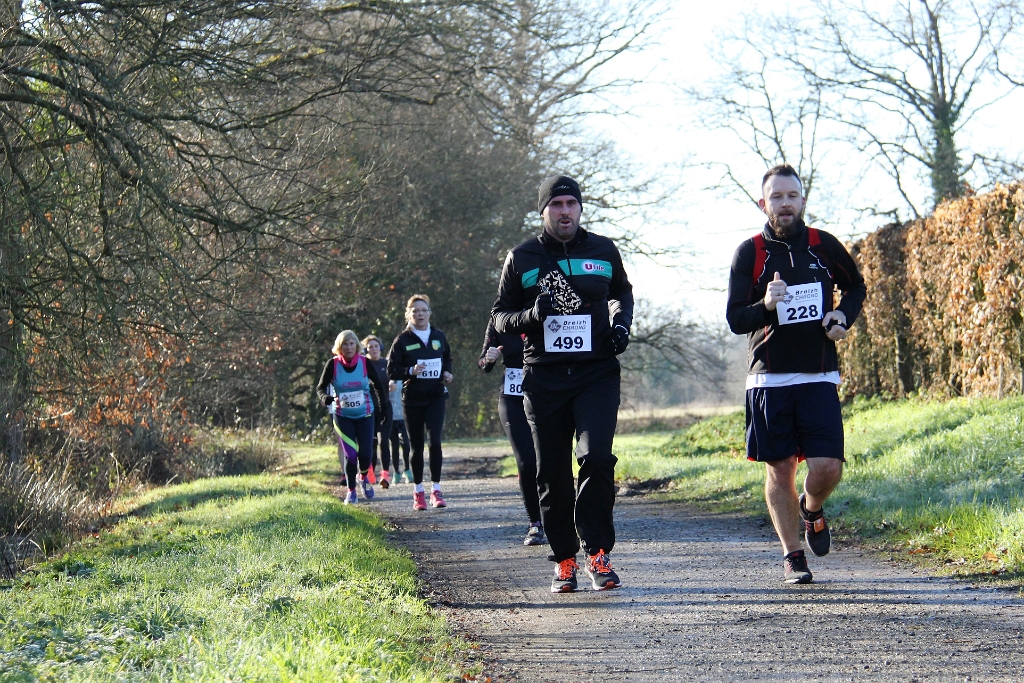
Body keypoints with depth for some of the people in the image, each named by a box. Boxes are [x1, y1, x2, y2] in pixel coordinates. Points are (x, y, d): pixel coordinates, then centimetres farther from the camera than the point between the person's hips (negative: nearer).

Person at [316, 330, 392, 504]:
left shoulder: (365, 363, -7)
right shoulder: (333, 364, -9)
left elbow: (378, 385, 6)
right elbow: (320, 387, -4)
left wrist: (383, 407, 6)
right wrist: (324, 397, -27)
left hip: (365, 415, 1)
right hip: (342, 416, -1)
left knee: (365, 453, -7)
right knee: (350, 454, -9)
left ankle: (363, 477, 28)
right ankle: (351, 491, 10)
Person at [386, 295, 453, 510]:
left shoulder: (439, 337, 7)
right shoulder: (402, 340, -2)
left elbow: (447, 359, 22)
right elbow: (391, 370, -2)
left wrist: (447, 372, 1)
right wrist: (411, 371, -19)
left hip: (436, 397, 1)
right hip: (412, 398, -1)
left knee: (435, 441, -13)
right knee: (417, 446, 5)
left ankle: (436, 490, -7)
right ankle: (418, 492, 16)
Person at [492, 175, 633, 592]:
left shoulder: (604, 251, 8)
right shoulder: (521, 259, 5)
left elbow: (623, 292, 27)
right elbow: (499, 316, 9)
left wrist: (621, 322, 7)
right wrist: (530, 315, -12)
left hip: (596, 373, -1)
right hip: (544, 377, 1)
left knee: (596, 458, -18)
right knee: (552, 474, 5)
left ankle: (597, 553, -8)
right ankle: (563, 560, 17)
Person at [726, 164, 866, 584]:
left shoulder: (824, 246, 4)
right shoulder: (749, 253, 0)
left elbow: (856, 288, 22)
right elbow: (734, 319, -5)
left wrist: (843, 317, 2)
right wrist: (766, 305, -25)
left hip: (819, 376, 1)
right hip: (769, 377, -1)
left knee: (827, 467, -9)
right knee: (780, 468, 2)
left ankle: (811, 509, 25)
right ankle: (792, 556, 15)